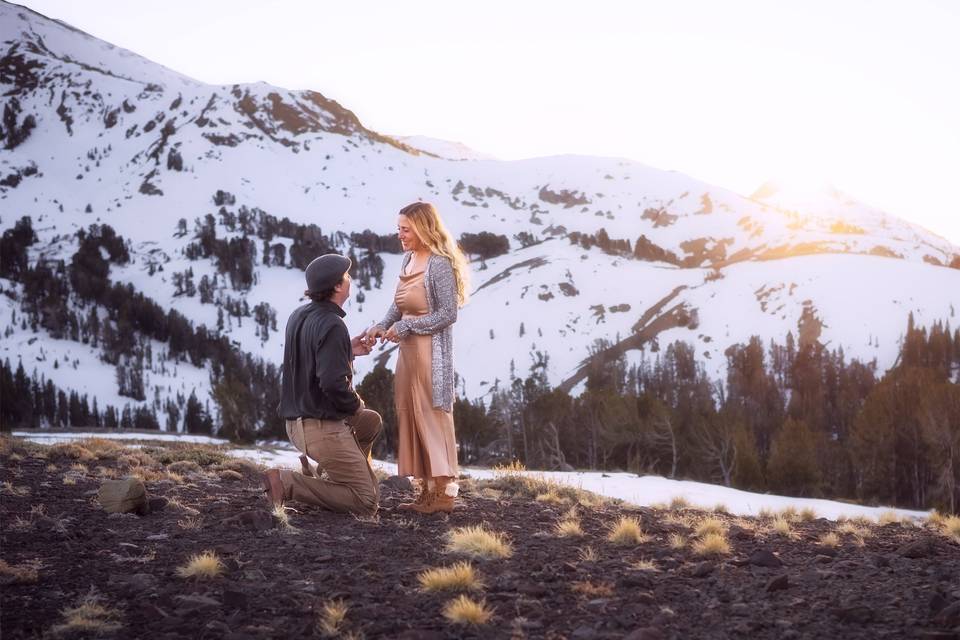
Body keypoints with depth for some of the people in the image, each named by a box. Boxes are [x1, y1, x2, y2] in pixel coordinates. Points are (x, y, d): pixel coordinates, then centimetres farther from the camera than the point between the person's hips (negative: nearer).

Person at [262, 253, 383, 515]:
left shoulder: (299, 316, 7)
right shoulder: (332, 325, -20)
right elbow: (333, 383, -27)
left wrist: (348, 350, 16)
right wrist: (356, 405, -8)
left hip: (297, 422, 9)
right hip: (323, 427, -9)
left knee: (372, 422, 30)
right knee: (368, 501, -3)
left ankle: (314, 466, 17)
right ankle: (288, 482, -11)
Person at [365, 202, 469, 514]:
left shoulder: (439, 264, -15)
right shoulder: (408, 259, 9)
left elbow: (448, 314, -17)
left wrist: (404, 327, -15)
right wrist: (382, 326, 2)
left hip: (430, 353, -8)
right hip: (408, 351, 8)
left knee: (432, 418, -3)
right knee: (411, 418, 9)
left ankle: (444, 492, 4)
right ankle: (428, 490, 16)